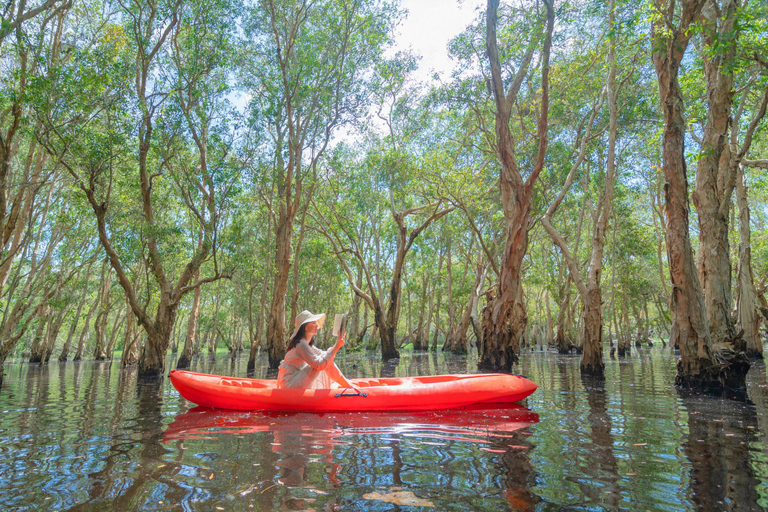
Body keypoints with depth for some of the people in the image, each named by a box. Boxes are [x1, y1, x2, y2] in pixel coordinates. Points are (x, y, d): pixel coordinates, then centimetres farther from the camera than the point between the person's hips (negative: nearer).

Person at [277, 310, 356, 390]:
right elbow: (319, 364, -27)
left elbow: (324, 354, 13)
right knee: (325, 361, -20)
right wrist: (336, 347, -27)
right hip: (290, 384, -10)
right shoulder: (301, 344, -22)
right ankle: (347, 385, -8)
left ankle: (348, 385, 7)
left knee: (327, 360, 2)